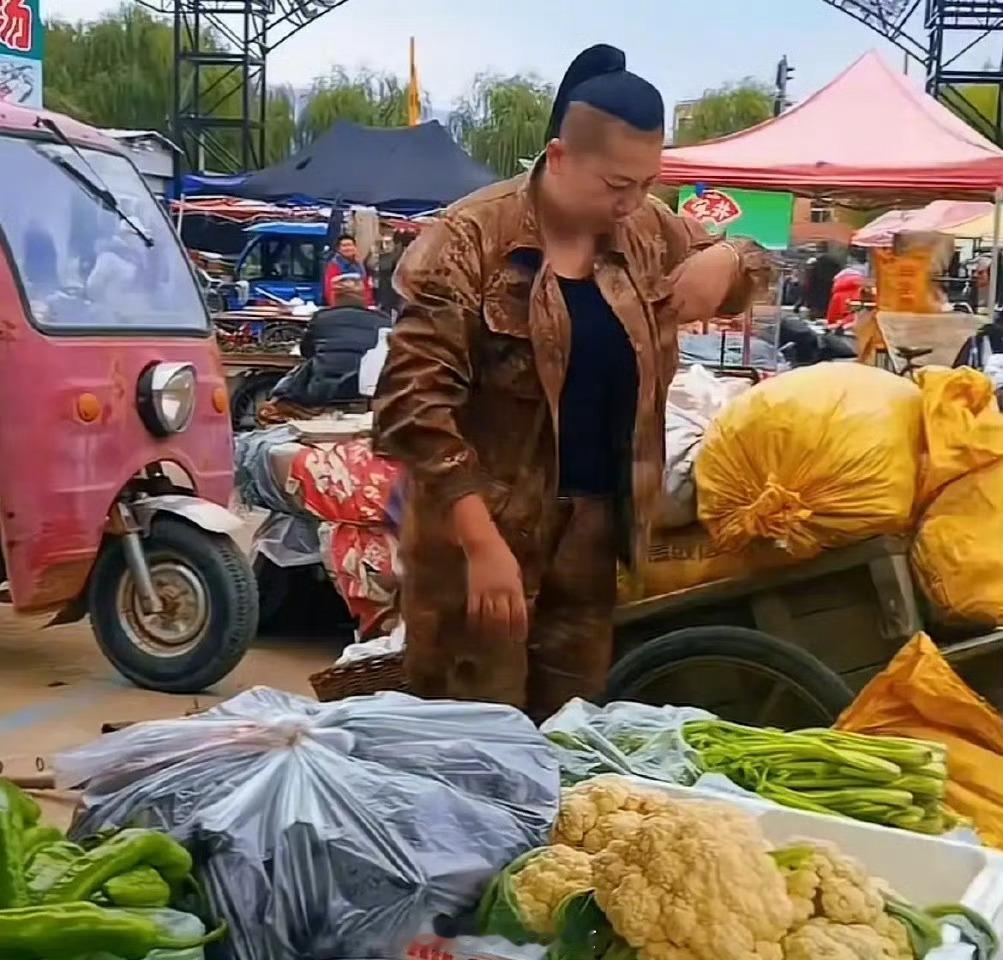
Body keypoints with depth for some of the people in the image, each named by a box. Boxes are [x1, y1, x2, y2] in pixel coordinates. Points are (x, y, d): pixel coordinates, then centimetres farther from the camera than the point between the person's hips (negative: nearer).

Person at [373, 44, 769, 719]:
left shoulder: (650, 232, 4)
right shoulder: (471, 240, -15)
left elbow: (744, 263, 22)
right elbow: (415, 401, -19)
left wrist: (726, 260, -4)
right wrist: (481, 541, -26)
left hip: (595, 527, 6)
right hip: (481, 528, -6)